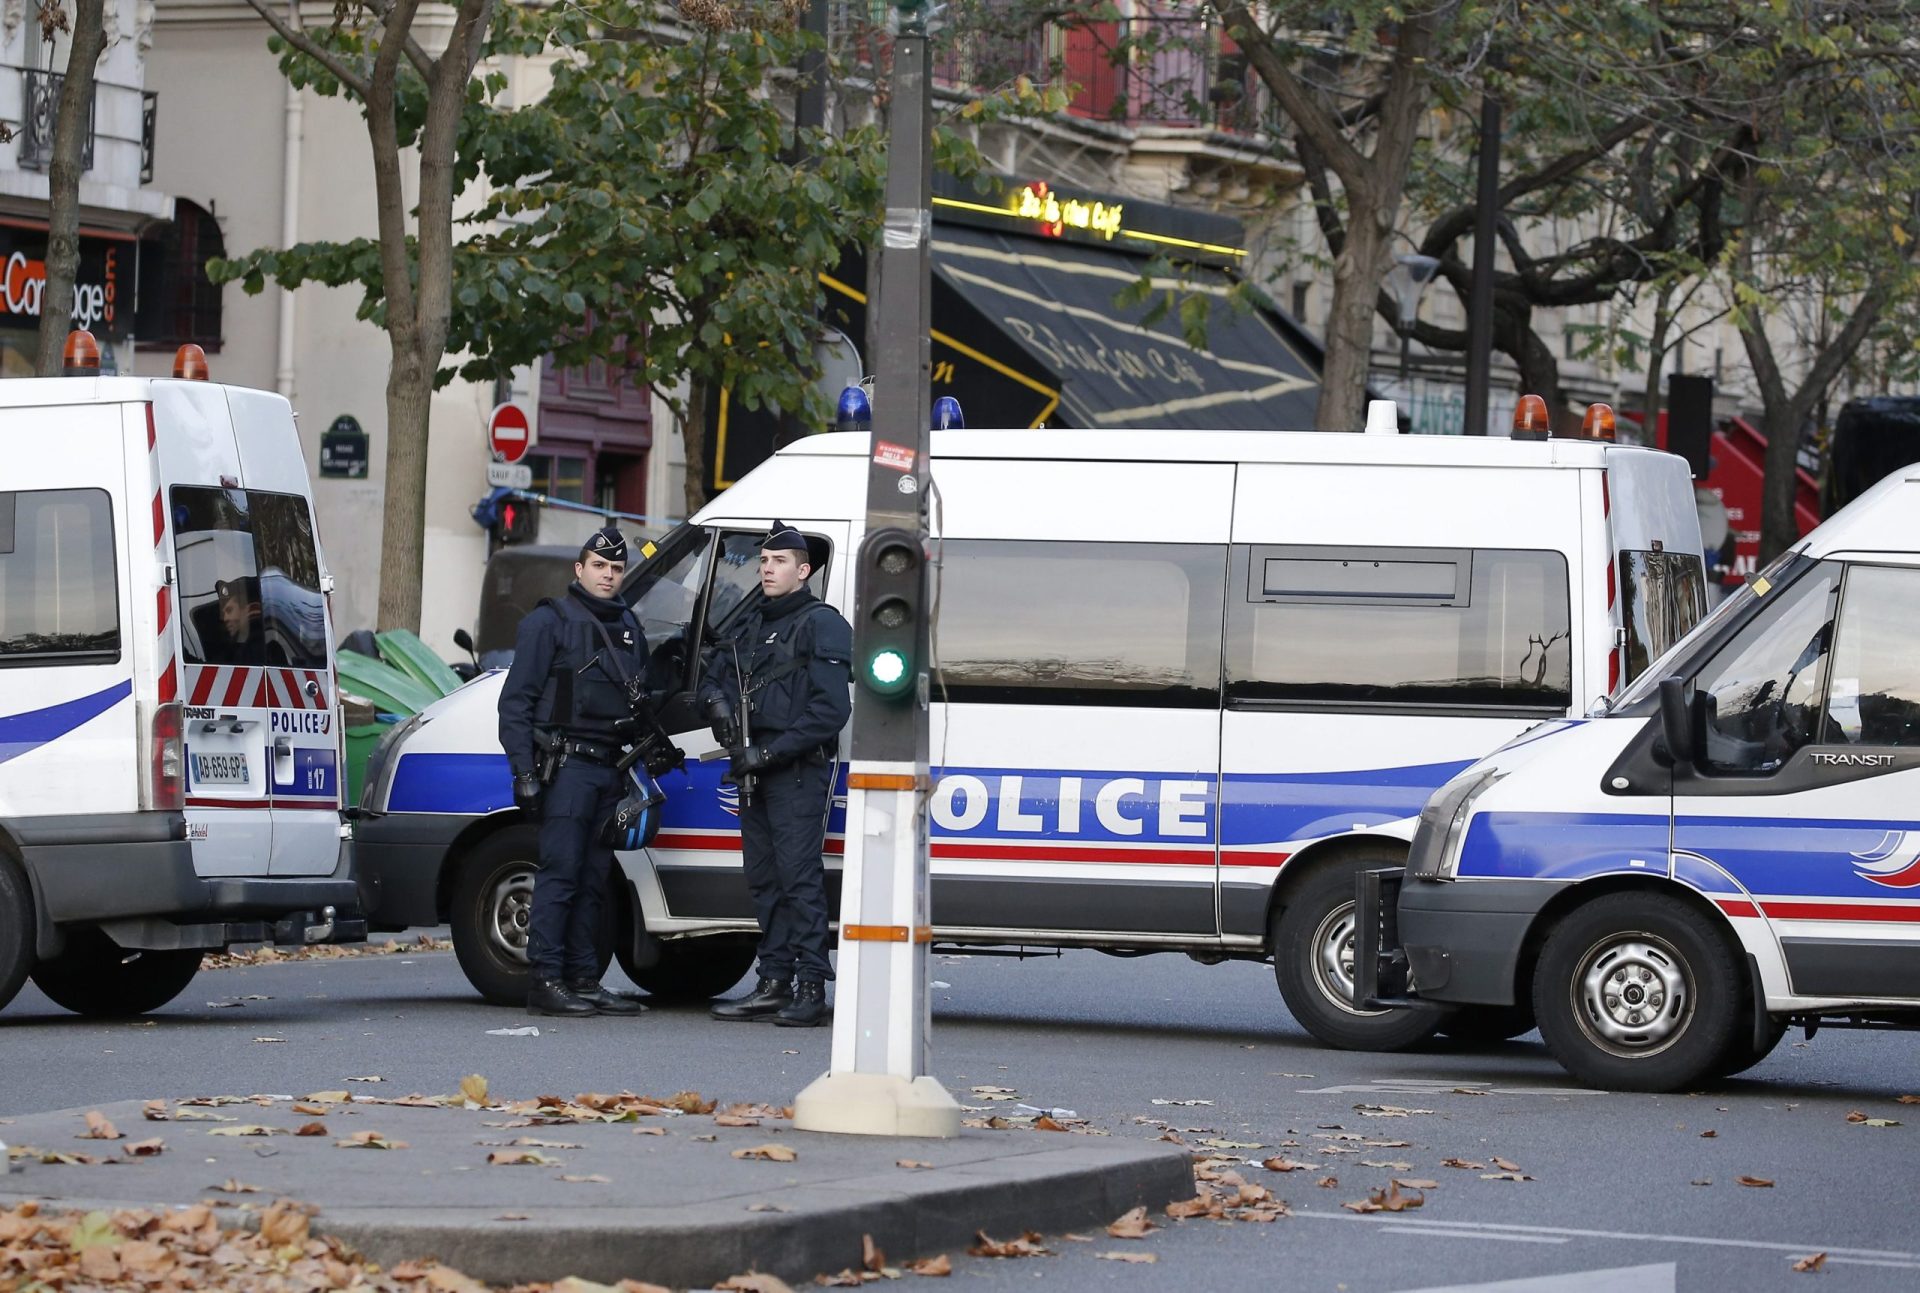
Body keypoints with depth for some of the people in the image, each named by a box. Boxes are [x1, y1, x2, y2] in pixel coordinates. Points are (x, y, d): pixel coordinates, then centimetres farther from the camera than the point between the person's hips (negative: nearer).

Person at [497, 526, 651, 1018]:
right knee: (560, 872, -11)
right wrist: (524, 770, -13)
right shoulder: (549, 621, -2)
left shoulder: (628, 627, 19)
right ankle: (546, 982, -12)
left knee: (595, 880, 8)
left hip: (610, 769, 7)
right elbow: (516, 701, -6)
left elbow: (642, 699, 28)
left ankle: (584, 980, 11)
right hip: (566, 766, -7)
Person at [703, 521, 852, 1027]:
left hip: (798, 772, -8)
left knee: (799, 876, -12)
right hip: (752, 772, 8)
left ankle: (810, 988, -14)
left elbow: (831, 710, -14)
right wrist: (718, 702, 0)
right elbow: (714, 676, 25)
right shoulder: (749, 624, 18)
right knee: (764, 879, 9)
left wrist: (771, 752, -16)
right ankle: (774, 982, 12)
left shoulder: (822, 624, -6)